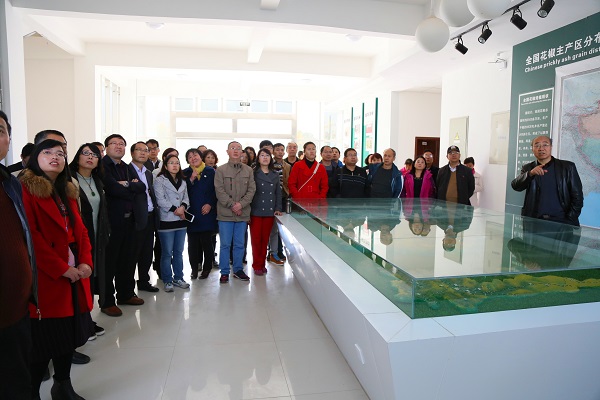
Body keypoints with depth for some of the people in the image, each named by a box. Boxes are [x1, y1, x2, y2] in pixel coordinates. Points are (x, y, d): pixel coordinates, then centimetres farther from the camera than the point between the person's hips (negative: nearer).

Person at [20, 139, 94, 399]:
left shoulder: (67, 192, 16)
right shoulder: (26, 189, -8)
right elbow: (30, 236, -17)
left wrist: (86, 262, -4)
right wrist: (61, 268, -18)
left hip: (74, 277, 7)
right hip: (45, 280, -7)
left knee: (68, 335, 14)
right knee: (43, 342, 2)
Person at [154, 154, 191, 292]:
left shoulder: (183, 182, 17)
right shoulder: (159, 180, -3)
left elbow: (186, 198, 10)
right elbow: (160, 200, -12)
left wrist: (183, 207, -11)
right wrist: (176, 210, -14)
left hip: (181, 220, 6)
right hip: (166, 220, -5)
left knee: (179, 252, 11)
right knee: (167, 253, -1)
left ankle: (178, 278, 22)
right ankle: (167, 281, 9)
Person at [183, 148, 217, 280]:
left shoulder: (210, 172, 6)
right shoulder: (185, 173, 8)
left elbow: (216, 190, 4)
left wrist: (210, 204, -6)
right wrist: (191, 179, -11)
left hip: (207, 212, -1)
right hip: (192, 213, 1)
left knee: (206, 241, 0)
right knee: (193, 242, 3)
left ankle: (207, 267, 13)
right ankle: (194, 267, 15)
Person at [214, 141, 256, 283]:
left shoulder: (248, 170, 8)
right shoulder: (221, 170, 1)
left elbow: (251, 190, 2)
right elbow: (219, 191, -6)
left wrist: (241, 204, -12)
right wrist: (232, 205, -14)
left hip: (243, 213, 2)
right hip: (225, 213, -2)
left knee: (240, 244, 11)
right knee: (225, 244, 3)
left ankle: (238, 269, 24)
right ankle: (224, 272, 15)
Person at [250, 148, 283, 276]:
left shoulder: (275, 175, 10)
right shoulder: (253, 173, -2)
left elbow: (278, 193, 11)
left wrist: (278, 209, 1)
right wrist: (247, 212, -10)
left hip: (269, 212, 3)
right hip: (256, 212, -3)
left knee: (265, 239, 9)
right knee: (256, 239, 1)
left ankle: (262, 264, 21)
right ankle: (257, 265, 12)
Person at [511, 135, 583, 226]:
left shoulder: (567, 167, 7)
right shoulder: (528, 168, 9)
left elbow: (577, 196, 7)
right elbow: (516, 186, -7)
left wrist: (570, 220, -3)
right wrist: (530, 173, -24)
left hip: (560, 219, 0)